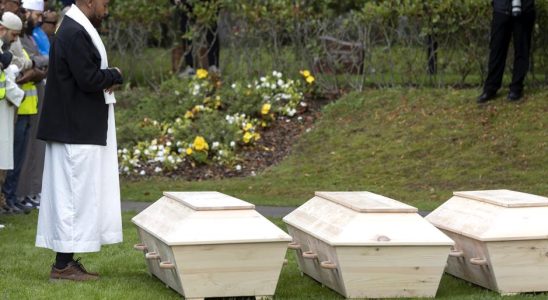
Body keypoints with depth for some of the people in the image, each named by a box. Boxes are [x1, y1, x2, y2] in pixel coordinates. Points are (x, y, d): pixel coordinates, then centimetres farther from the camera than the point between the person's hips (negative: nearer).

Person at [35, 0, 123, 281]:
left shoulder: (75, 30, 13)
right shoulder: (75, 34, -19)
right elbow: (89, 79, -23)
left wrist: (107, 77, 1)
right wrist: (115, 75, -5)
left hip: (79, 129, 10)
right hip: (79, 131, -10)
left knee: (70, 193, 12)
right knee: (75, 192, -6)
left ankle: (66, 262, 17)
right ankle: (63, 265, -2)